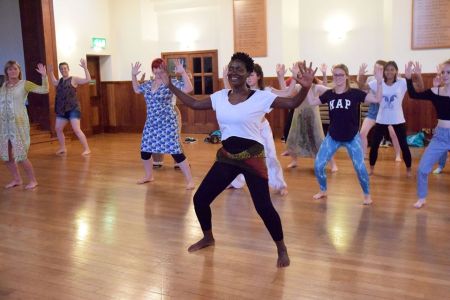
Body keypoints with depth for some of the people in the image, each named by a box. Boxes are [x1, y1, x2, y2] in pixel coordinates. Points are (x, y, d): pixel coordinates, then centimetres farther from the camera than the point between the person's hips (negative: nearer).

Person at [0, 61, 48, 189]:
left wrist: (44, 76, -23)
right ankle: (16, 179, 26)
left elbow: (44, 90, -11)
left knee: (21, 154, -6)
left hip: (18, 122, -5)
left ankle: (32, 180, 9)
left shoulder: (24, 84, -2)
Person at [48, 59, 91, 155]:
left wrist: (85, 68, -23)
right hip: (62, 109, 8)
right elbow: (54, 82, 38)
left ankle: (86, 149, -10)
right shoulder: (60, 81, 14)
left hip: (73, 108, -8)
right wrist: (50, 72, 31)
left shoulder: (73, 79, -6)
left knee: (76, 129, -15)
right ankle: (63, 148, 28)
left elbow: (88, 80, -18)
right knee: (58, 129, 13)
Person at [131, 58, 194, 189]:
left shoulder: (171, 82, -10)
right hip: (151, 124, 7)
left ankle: (189, 180, -1)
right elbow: (136, 90, 29)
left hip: (167, 124, -7)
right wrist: (133, 75, 19)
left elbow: (188, 89, -22)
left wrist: (183, 73, -29)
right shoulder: (148, 84, 10)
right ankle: (149, 176, 36)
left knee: (176, 152, -10)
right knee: (145, 151, 13)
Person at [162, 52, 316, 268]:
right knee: (200, 199, 8)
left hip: (252, 157, -5)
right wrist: (171, 86, 13)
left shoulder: (261, 97, -9)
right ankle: (208, 238, 35)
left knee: (263, 206, -8)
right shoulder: (219, 97, 5)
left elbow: (293, 103, -11)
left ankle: (282, 249, 18)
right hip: (226, 157, 5)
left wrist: (305, 87, -31)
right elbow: (194, 104, 15)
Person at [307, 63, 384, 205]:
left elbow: (377, 99, -14)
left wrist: (379, 82, -26)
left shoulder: (355, 93, -11)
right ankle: (323, 190, 25)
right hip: (333, 137, 3)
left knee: (360, 167, -7)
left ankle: (367, 194, 17)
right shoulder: (329, 94, -1)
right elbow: (312, 102, 4)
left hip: (352, 137, -3)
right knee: (318, 165, 0)